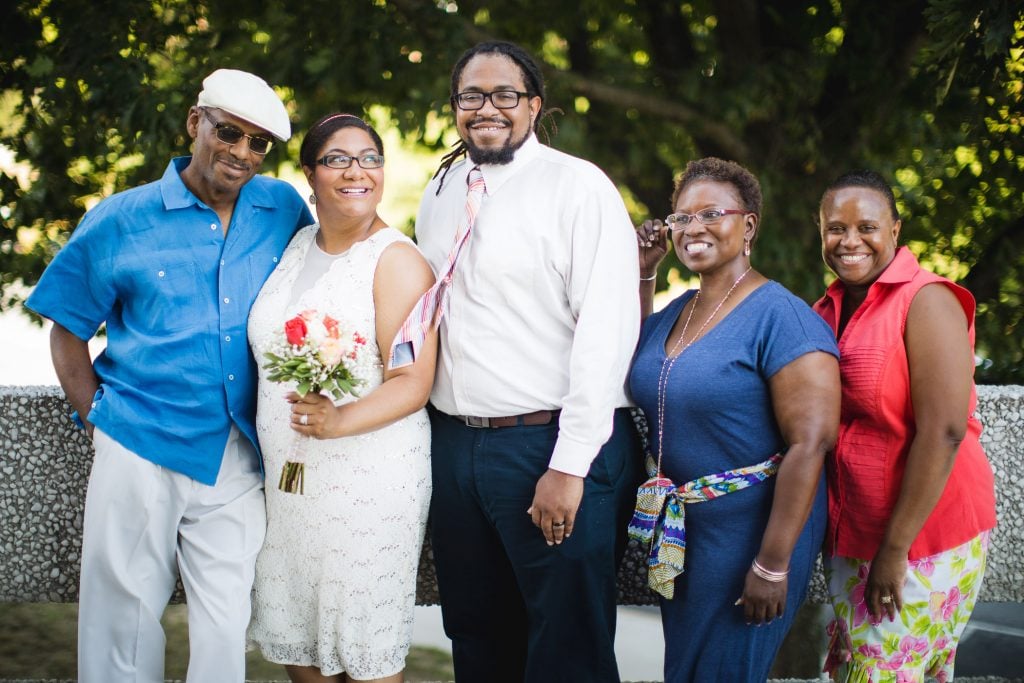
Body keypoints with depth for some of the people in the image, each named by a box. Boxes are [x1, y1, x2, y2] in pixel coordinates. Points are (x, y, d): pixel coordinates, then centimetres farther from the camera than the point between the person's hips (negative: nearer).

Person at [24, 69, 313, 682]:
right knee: (127, 613, 7)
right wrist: (99, 419, -1)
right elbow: (68, 330, 6)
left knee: (227, 621, 9)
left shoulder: (286, 212, 3)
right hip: (142, 449, -1)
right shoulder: (122, 221, -1)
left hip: (238, 455, 2)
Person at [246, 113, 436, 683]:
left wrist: (340, 421, -31)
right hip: (288, 478, 7)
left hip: (369, 479, -7)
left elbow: (413, 384, -16)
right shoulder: (297, 246, 11)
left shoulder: (397, 260, -10)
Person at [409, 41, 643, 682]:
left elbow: (607, 329, -15)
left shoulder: (578, 187, -8)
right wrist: (430, 429, 10)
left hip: (551, 444, -6)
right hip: (453, 443, 6)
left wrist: (569, 465, -19)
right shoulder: (439, 194, 12)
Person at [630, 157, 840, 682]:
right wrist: (640, 273, 12)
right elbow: (633, 362, 27)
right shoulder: (676, 312, 6)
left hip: (750, 532, -7)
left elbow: (810, 443, -22)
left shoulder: (779, 316, -17)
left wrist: (773, 565, -23)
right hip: (677, 528, 8)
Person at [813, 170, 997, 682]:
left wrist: (895, 549, -20)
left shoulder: (926, 301, -14)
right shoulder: (827, 311, 8)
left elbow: (943, 433, -21)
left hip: (921, 537, -7)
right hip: (849, 537, 7)